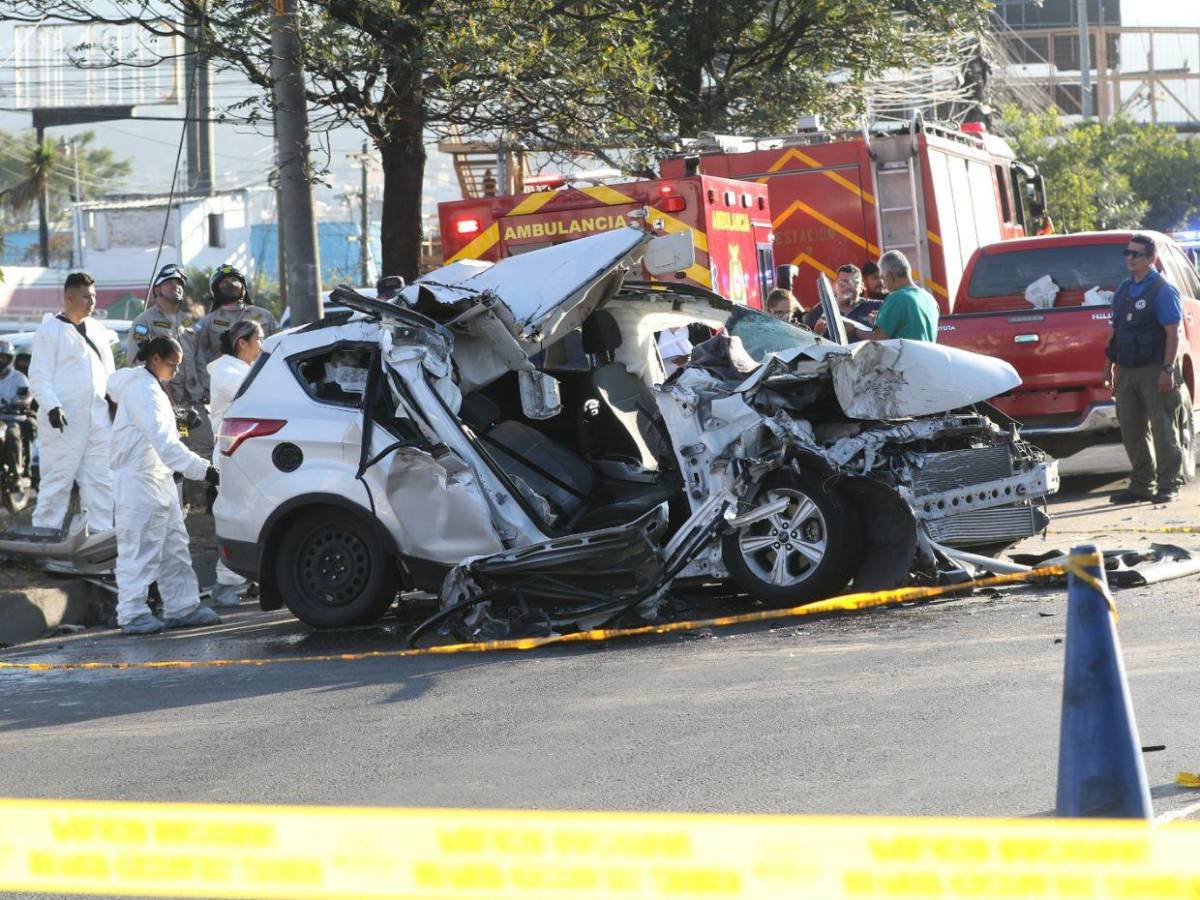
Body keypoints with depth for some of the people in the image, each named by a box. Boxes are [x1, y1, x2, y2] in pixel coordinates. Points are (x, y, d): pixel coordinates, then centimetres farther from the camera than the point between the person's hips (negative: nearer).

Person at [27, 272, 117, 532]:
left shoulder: (97, 329, 17)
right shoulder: (50, 330, -3)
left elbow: (108, 372, 24)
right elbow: (39, 376, -9)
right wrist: (51, 406, -21)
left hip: (98, 419, 6)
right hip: (64, 421, -6)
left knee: (101, 481, 6)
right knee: (57, 481, -6)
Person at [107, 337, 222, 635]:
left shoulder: (152, 388, 16)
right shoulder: (143, 390, -17)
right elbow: (162, 441, -28)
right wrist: (201, 469, -33)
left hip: (159, 479, 10)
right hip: (139, 479, -10)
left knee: (174, 547, 11)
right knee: (140, 547, -8)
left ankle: (182, 608, 16)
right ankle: (132, 614, -5)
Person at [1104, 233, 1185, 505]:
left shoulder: (1163, 290, -8)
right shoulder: (1123, 290, 13)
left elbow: (1173, 333, -13)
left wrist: (1168, 370, -19)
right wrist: (1109, 365, 15)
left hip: (1154, 371, -7)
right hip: (1126, 370, 7)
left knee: (1162, 429, -2)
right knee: (1131, 430, 8)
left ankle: (1168, 484, 4)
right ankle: (1142, 484, 16)